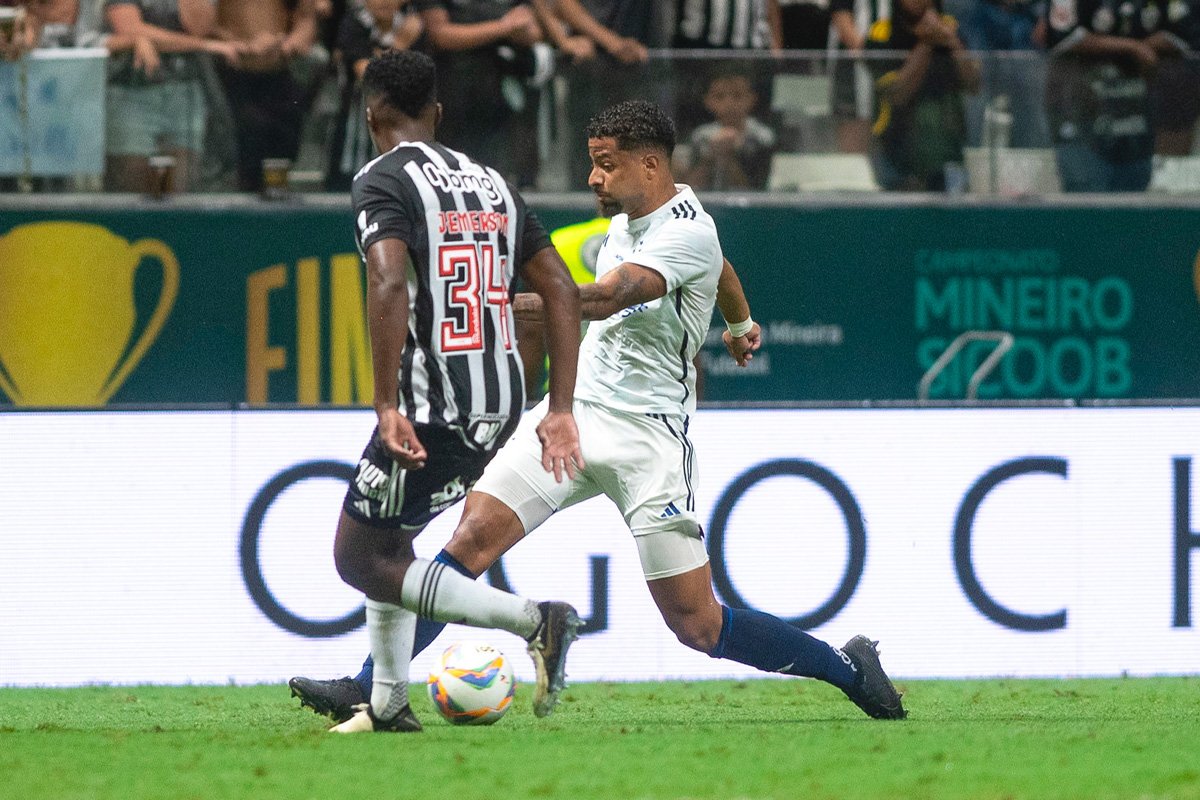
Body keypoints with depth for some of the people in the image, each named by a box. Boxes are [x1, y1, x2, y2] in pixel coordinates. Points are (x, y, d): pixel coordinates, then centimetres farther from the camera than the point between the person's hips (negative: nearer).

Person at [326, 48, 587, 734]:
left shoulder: (382, 181, -7)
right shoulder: (492, 183, 15)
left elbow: (390, 284, -24)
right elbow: (563, 291, 11)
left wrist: (388, 407, -25)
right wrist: (560, 411, 9)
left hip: (431, 406, -8)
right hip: (502, 404, 8)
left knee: (361, 559, 2)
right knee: (386, 535, 25)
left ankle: (535, 620, -11)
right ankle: (390, 703, 22)